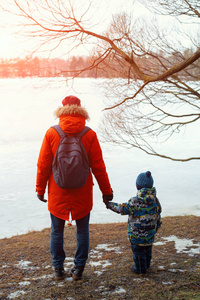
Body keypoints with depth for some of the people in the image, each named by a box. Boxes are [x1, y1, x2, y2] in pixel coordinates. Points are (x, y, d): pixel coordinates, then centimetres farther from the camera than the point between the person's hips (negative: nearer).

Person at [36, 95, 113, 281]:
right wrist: (106, 190, 5)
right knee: (82, 231, 15)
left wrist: (40, 189, 9)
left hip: (57, 194, 0)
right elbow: (98, 166, -5)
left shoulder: (51, 133, -8)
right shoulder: (90, 135, -9)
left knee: (57, 231, 15)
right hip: (82, 194, 0)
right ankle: (79, 268, 21)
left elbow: (43, 164, -4)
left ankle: (58, 268, 24)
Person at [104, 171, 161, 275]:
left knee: (138, 250, 9)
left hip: (137, 234, -6)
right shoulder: (155, 200, -3)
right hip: (150, 234, 6)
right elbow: (158, 218, 7)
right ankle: (146, 265, 39)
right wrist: (155, 229, 22)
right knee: (148, 249, 22)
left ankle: (140, 268, 20)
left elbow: (122, 209, -12)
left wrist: (109, 204, 1)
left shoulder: (135, 201, -22)